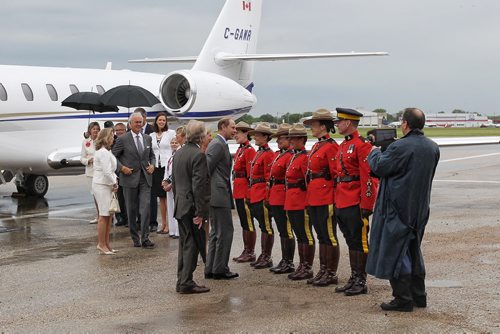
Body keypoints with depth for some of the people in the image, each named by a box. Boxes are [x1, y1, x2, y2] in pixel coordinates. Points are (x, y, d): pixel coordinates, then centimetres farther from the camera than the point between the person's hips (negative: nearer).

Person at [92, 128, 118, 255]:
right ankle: (101, 244, -2)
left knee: (109, 215, 11)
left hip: (106, 185, 10)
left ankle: (106, 243, 17)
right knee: (104, 216, -7)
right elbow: (107, 171, -21)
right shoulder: (103, 153, -16)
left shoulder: (105, 152, 18)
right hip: (102, 186, -10)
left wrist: (114, 181, 8)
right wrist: (114, 183, -9)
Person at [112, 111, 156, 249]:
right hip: (130, 178, -3)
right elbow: (113, 156, -1)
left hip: (145, 178, 3)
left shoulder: (147, 138, 10)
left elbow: (152, 155, 22)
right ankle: (135, 238, 17)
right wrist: (122, 168, -13)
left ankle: (145, 238, -6)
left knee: (146, 207, -9)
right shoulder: (123, 139, -4)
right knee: (131, 210, 6)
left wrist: (152, 165, 3)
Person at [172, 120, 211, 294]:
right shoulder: (198, 155, -16)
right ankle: (186, 283, 1)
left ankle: (182, 281, 21)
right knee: (193, 245, -1)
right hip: (192, 206, -8)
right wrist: (200, 212, -18)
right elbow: (199, 185, -20)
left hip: (180, 206, 8)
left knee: (185, 243, 16)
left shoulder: (178, 153, 10)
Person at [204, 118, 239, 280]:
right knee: (225, 231, -5)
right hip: (219, 195, -11)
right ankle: (220, 269, 1)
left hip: (215, 196, 11)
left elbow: (207, 168, 23)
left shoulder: (219, 144, 18)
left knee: (216, 232, 14)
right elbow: (207, 167, -21)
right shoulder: (218, 145, -14)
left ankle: (210, 269, 19)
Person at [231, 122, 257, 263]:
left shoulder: (250, 151, -13)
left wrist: (249, 194, -18)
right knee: (243, 222, 13)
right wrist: (236, 190, 15)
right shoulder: (239, 150, 15)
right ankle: (246, 251, 19)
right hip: (238, 191, 9)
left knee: (249, 223, -2)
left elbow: (251, 174, -16)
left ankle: (251, 253, 4)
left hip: (246, 191, -9)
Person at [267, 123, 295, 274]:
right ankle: (284, 260, 22)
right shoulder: (277, 154, 15)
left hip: (283, 199, -9)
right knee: (282, 231, 15)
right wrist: (269, 196, 18)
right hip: (275, 198, 9)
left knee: (286, 231, -3)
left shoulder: (290, 156, -14)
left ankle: (289, 263, 4)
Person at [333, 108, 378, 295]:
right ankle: (354, 278, 20)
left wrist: (366, 206, -19)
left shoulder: (362, 145, -12)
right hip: (342, 204, 9)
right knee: (351, 242, 13)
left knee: (360, 242, -1)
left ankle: (361, 282, 5)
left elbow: (369, 177, -16)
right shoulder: (343, 146, 16)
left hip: (356, 204, -9)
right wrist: (337, 202, 18)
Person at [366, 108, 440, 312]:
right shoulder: (432, 148, 4)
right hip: (420, 209, 8)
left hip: (398, 208, -8)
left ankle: (403, 299, 3)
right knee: (413, 250, 19)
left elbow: (379, 167, -12)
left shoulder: (401, 147, -20)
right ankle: (419, 296, 25)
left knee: (394, 252, 1)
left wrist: (374, 152, 9)